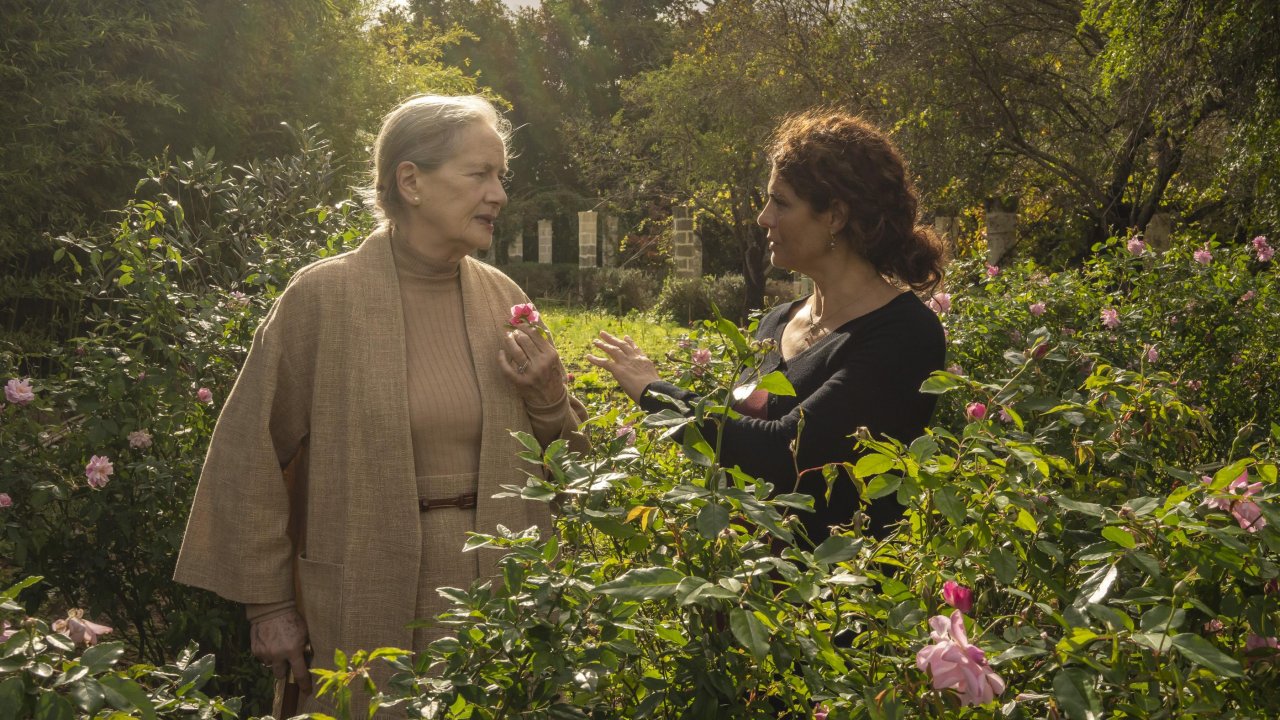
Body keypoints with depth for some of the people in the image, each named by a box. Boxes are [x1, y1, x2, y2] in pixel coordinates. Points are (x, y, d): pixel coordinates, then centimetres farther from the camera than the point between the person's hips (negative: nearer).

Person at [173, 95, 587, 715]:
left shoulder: (500, 298, 4)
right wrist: (269, 602, -6)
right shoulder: (323, 296, -9)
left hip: (494, 593, 4)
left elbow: (564, 461, 13)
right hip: (366, 608, -4)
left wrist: (549, 399, -8)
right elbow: (251, 454, -6)